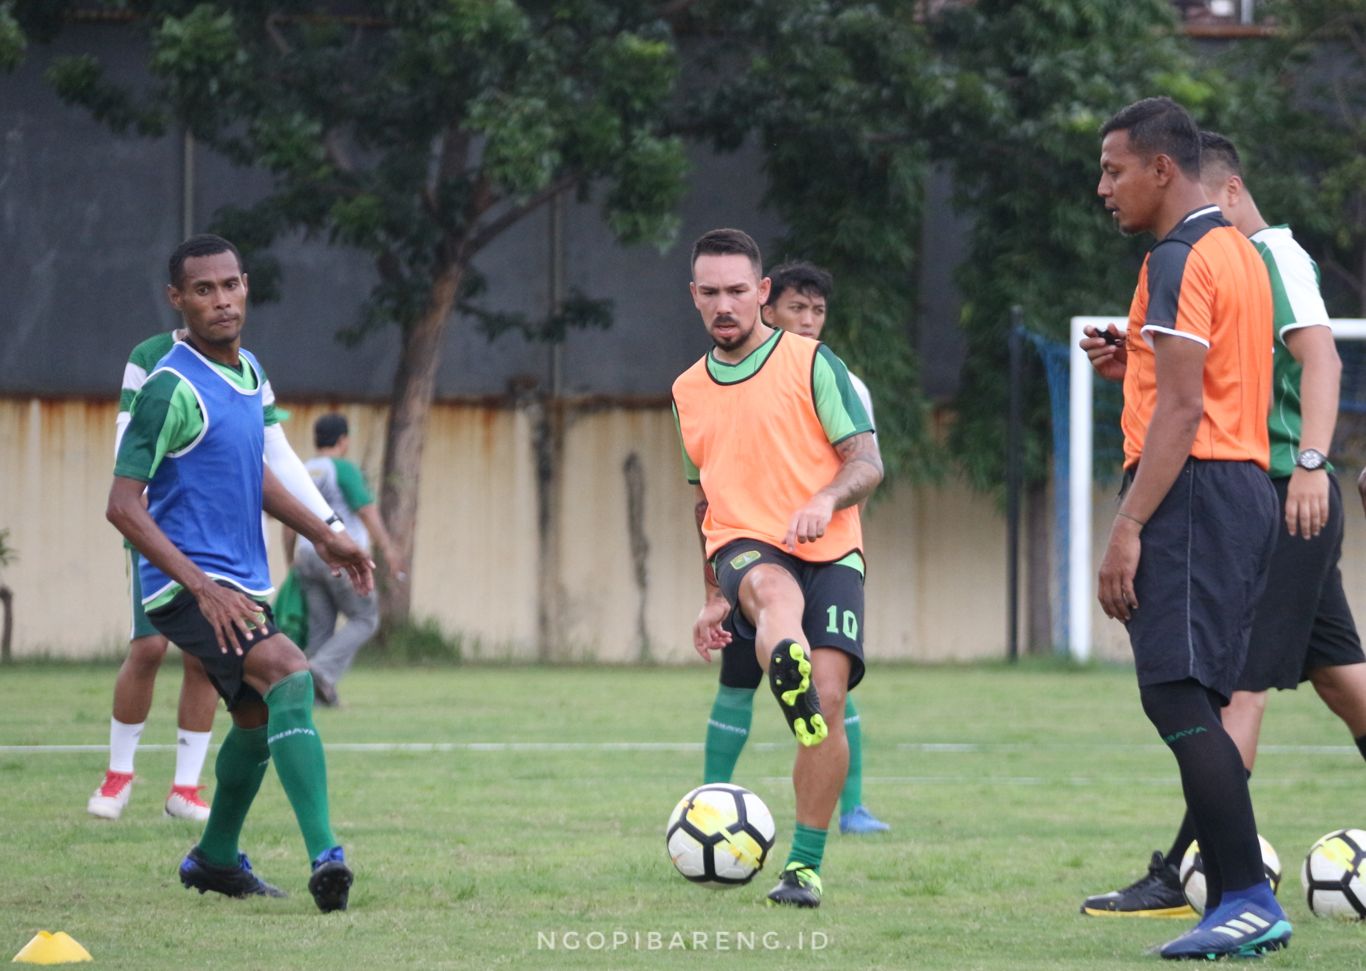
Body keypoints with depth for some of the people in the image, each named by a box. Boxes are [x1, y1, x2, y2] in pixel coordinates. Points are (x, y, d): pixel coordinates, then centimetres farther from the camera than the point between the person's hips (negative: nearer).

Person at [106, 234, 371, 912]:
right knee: (289, 675, -28)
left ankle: (215, 861, 43)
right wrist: (201, 586, -27)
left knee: (259, 720, 21)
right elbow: (123, 506, -19)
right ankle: (325, 857, -38)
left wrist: (323, 535, 23)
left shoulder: (247, 372, 10)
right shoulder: (172, 389, -17)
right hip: (187, 587, -9)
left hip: (240, 586, 9)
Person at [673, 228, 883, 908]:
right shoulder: (688, 391, 19)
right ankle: (793, 689, -76)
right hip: (744, 547, 1)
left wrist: (825, 500, -22)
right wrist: (714, 597, 29)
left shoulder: (812, 363, 4)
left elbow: (868, 462, -1)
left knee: (829, 697, -18)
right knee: (775, 593, -38)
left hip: (828, 551, -1)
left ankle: (805, 865, -4)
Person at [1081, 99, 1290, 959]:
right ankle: (1236, 902, 7)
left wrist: (1129, 527, -21)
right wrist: (1142, 365, 15)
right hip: (1249, 488, 10)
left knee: (1176, 695, -14)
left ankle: (1248, 900, -20)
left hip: (1192, 491, -10)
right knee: (1192, 704, 11)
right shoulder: (1240, 251, 19)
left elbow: (1183, 410, -18)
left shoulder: (1180, 260, -11)